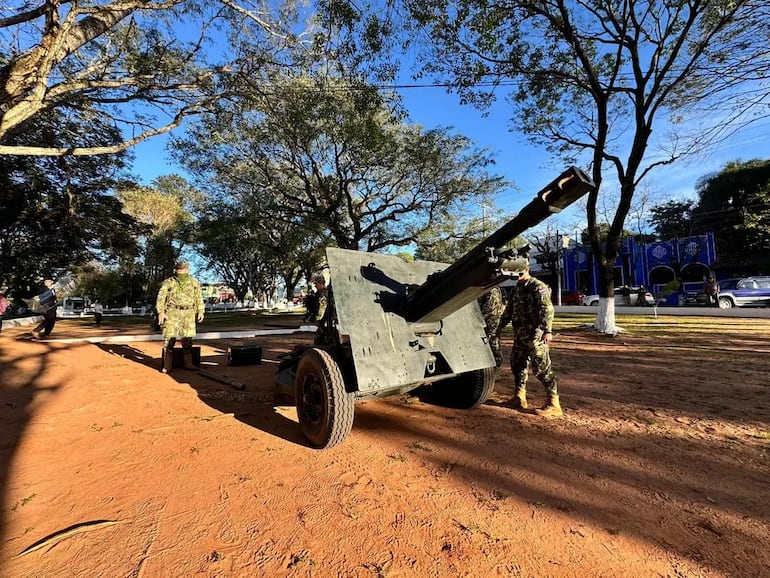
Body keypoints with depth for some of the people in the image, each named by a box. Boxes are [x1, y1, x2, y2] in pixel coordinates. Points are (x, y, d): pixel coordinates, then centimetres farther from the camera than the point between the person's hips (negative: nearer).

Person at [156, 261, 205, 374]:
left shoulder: (194, 283, 11)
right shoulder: (168, 283, 3)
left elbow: (199, 298, 13)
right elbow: (161, 297, 0)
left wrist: (200, 312, 6)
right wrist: (161, 312, -10)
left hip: (188, 314, 3)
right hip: (172, 313, -2)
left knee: (187, 340, 6)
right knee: (169, 338, -4)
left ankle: (188, 363, 14)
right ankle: (167, 365, 4)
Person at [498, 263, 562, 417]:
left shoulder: (537, 286, -10)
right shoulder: (516, 288, 16)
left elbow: (547, 309, -20)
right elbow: (509, 309, 25)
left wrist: (547, 330, -29)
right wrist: (501, 326, 27)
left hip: (535, 335, -9)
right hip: (519, 335, 9)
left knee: (542, 368, -6)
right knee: (517, 364, 14)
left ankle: (553, 404, 3)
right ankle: (519, 398, 28)